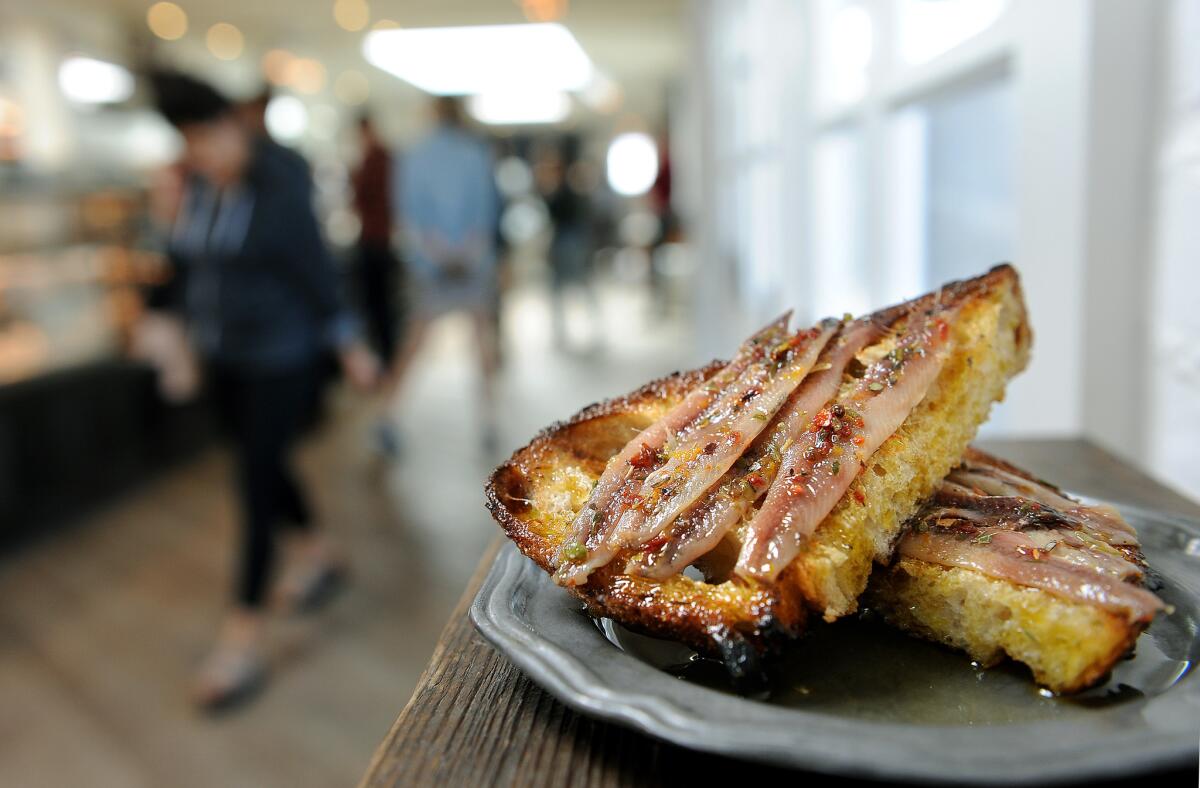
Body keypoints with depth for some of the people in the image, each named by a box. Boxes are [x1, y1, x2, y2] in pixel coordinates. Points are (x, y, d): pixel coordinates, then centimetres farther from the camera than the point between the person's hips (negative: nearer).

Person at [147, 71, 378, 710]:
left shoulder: (279, 186, -15)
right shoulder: (194, 185, 3)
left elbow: (314, 268, -14)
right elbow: (185, 263, 12)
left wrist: (348, 345, -11)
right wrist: (182, 326, 15)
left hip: (280, 357, -7)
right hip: (222, 356, 7)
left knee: (256, 484, -6)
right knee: (261, 465, 17)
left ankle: (245, 638, 3)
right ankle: (317, 552, 42)